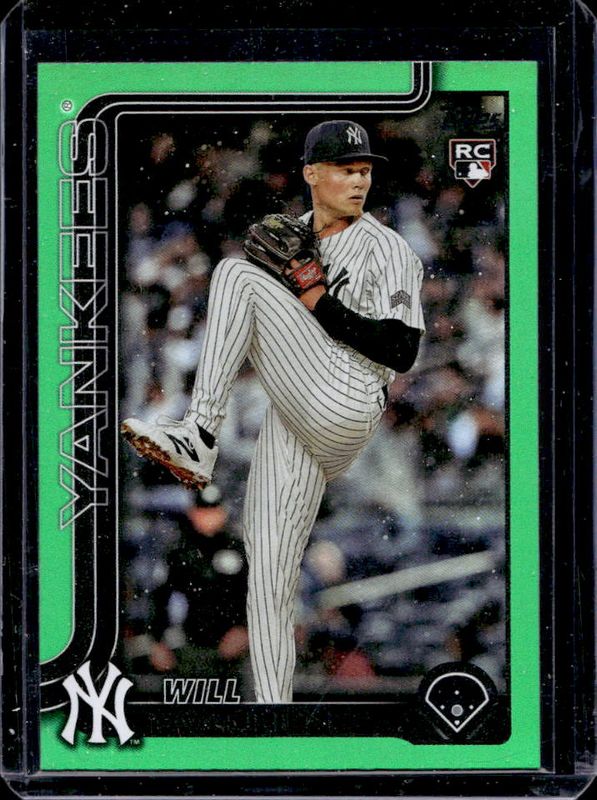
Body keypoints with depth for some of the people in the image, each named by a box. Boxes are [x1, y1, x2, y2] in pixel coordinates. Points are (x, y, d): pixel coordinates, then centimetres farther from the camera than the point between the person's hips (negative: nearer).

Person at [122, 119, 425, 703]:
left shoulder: (389, 251, 2)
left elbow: (401, 352, -9)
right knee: (268, 585, -2)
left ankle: (197, 438, -23)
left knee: (237, 275, -17)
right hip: (291, 419, 6)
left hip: (345, 405, -6)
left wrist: (318, 303, -9)